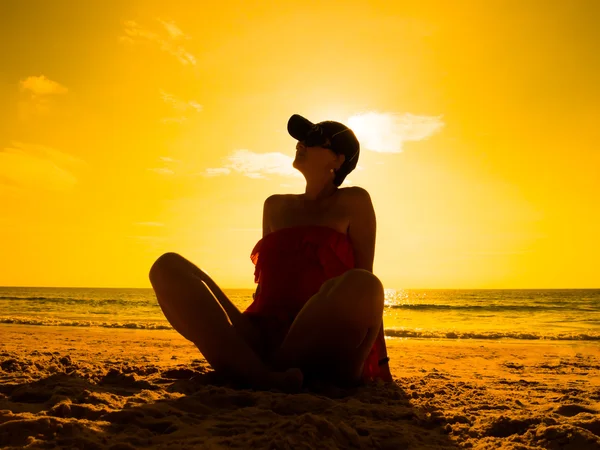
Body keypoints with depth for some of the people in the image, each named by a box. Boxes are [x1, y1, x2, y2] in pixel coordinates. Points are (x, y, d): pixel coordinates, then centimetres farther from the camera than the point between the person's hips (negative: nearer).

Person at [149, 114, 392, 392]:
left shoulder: (353, 203, 11)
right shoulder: (276, 207, 23)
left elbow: (365, 281, 5)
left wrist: (380, 363, -1)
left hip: (323, 353, -4)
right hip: (264, 337, 5)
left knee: (360, 286, -35)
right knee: (169, 267, -13)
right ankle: (265, 377, -31)